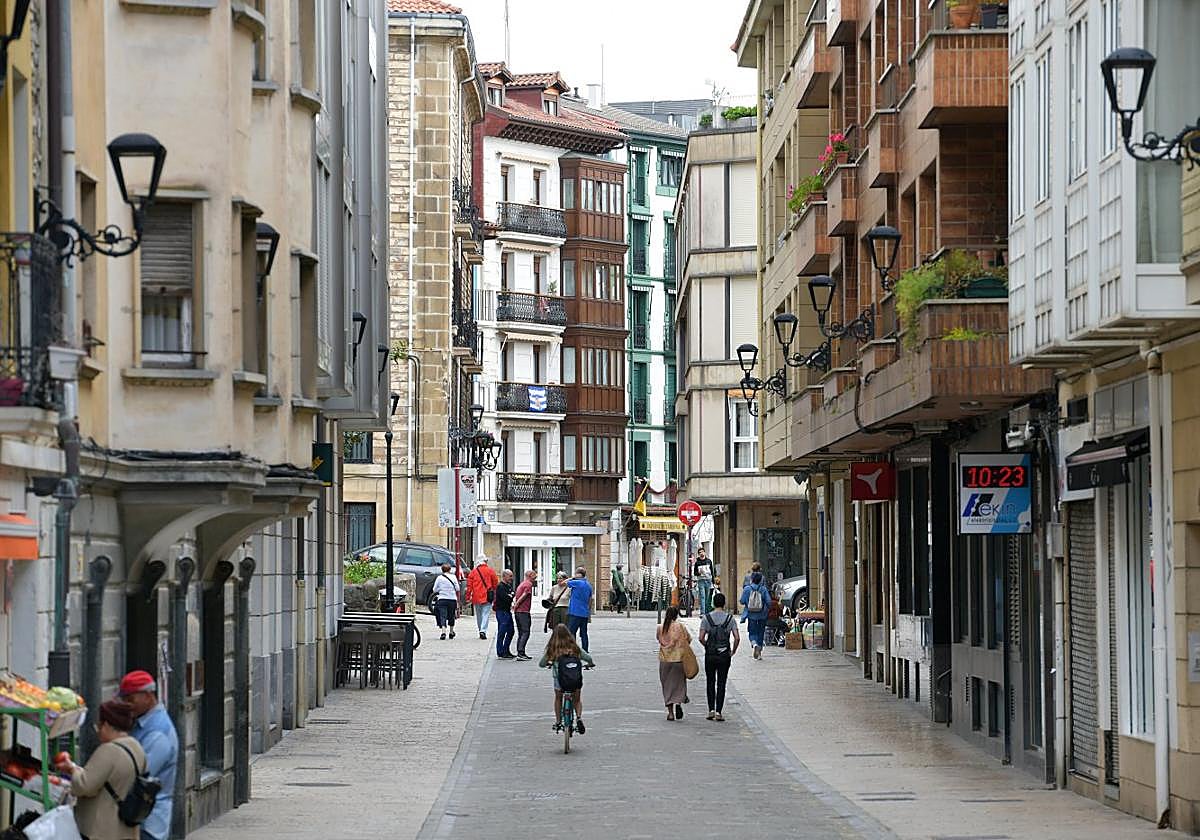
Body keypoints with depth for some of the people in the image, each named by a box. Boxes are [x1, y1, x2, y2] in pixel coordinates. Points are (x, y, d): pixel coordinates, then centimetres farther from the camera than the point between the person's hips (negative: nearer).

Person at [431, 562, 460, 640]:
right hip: (452, 599, 2)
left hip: (442, 599, -2)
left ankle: (443, 632, -25)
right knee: (451, 616, 17)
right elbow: (457, 590, 4)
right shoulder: (453, 577, 1)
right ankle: (451, 632, 28)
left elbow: (435, 590, 4)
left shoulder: (439, 578, -1)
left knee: (443, 616, -6)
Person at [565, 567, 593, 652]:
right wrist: (589, 615, 23)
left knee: (571, 633, -4)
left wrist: (572, 578, 9)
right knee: (583, 634, 11)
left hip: (575, 613, -7)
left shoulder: (576, 583, -12)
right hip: (585, 614, 7)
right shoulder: (589, 585, 11)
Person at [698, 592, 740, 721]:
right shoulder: (730, 618, -3)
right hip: (724, 655, 0)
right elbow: (737, 638, -9)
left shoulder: (706, 618, -4)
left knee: (710, 682, 13)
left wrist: (707, 646, 11)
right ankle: (719, 712, 1)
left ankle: (711, 710, 6)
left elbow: (701, 638, -9)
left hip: (710, 654, 0)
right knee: (721, 684, 5)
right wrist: (733, 651, 6)